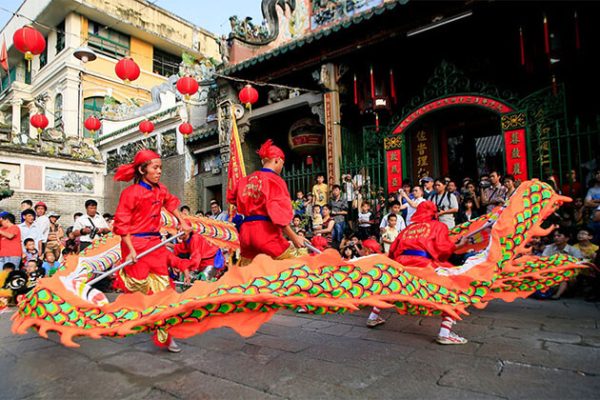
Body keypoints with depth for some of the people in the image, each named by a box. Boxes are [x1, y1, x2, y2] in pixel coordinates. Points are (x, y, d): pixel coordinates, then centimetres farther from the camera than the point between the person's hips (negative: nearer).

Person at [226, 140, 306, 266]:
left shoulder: (246, 180, 14)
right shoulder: (275, 180, -5)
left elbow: (231, 197, 33)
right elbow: (278, 214, -15)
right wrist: (294, 237, -12)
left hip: (246, 230, 7)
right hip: (266, 231, -7)